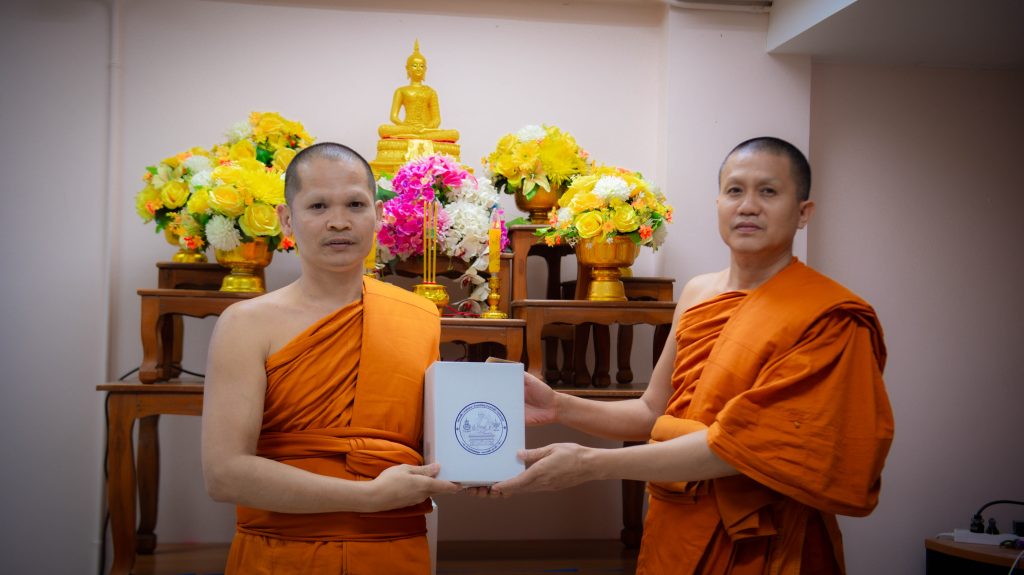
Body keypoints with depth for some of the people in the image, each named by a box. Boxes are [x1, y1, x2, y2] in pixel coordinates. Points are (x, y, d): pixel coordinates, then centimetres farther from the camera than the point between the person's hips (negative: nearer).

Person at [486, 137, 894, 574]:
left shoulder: (830, 320, -16)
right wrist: (560, 407, -9)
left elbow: (744, 443, -23)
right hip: (673, 537, 5)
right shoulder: (697, 295, 3)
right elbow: (655, 411, 7)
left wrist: (591, 463, -25)